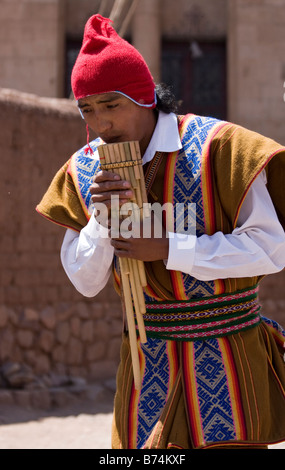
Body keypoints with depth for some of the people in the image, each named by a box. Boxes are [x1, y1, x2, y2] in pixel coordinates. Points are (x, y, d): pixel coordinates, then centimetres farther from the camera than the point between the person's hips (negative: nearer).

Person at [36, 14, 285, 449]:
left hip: (227, 359, -3)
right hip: (146, 365, 4)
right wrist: (102, 218, -17)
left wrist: (166, 249, -19)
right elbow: (86, 283, 2)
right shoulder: (85, 171, 3)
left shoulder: (217, 147, -12)